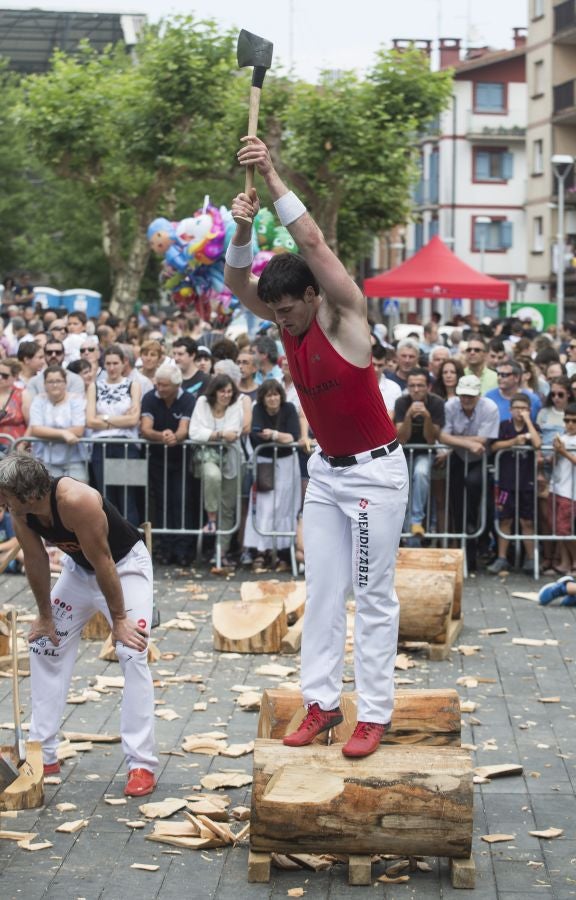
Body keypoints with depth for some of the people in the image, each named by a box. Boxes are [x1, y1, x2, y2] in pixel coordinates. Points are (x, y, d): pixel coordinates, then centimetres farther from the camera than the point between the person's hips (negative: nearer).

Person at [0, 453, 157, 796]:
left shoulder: (76, 501, -39)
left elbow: (103, 564, -30)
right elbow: (36, 560, -7)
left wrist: (119, 619, -22)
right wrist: (45, 615, 0)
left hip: (125, 565, -7)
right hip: (78, 568, 7)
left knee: (133, 656, -16)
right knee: (44, 648, 8)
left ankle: (142, 764, -13)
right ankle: (44, 755, 16)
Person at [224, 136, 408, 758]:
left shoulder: (344, 315, -17)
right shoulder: (286, 319, 1)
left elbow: (312, 243, -27)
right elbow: (236, 283, -7)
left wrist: (272, 177, -28)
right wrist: (243, 228, -25)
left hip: (375, 471, -7)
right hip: (326, 471, 7)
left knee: (373, 594, -3)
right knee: (321, 590, 6)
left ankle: (375, 712, 3)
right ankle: (322, 701, 11)